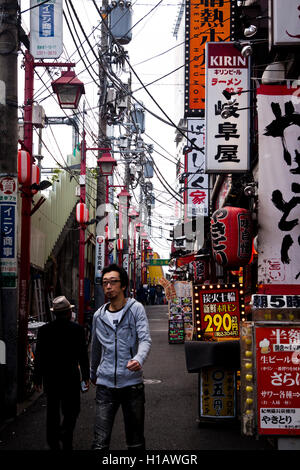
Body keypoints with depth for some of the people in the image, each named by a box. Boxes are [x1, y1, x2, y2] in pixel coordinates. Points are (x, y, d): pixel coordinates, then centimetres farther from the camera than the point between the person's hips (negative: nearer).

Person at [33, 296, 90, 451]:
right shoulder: (76, 329, -6)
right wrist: (86, 375, 4)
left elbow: (39, 356, 1)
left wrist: (38, 378, 7)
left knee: (52, 410, 13)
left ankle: (53, 443, 18)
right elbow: (83, 354, -4)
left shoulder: (44, 330, 0)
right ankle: (65, 433, -12)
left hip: (50, 376, 3)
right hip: (70, 376, -3)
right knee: (71, 409, 7)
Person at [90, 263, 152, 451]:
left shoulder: (136, 309, -1)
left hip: (132, 382, -2)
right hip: (106, 384, 2)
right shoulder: (99, 315, 11)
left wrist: (139, 359, -34)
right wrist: (93, 374, 35)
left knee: (136, 442, 7)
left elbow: (145, 339, -14)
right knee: (100, 442, -5)